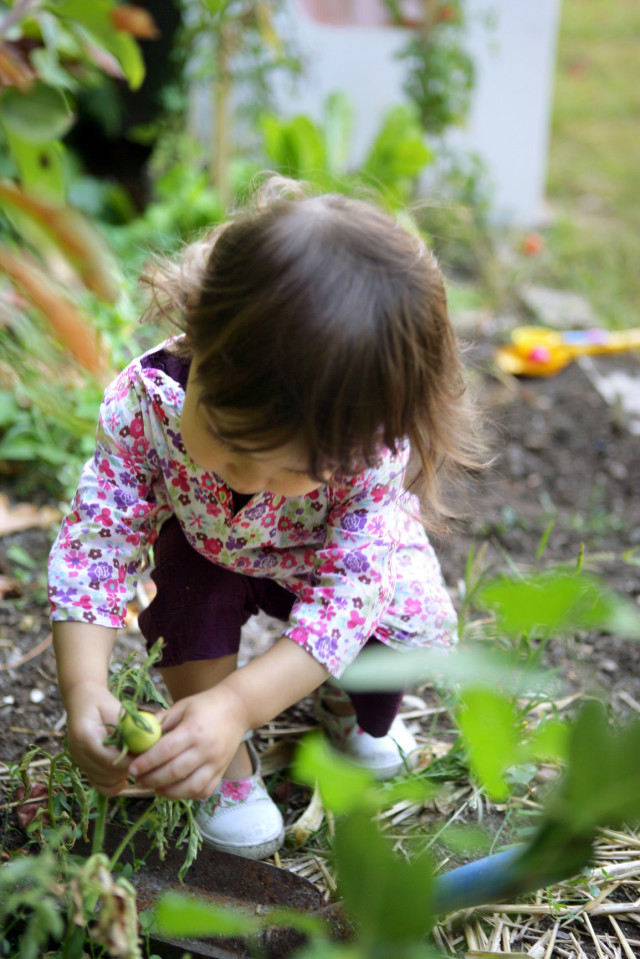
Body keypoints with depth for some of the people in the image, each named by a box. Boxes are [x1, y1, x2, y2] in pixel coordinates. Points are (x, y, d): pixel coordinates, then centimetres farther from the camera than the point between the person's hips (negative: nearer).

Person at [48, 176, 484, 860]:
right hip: (209, 551, 1)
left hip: (330, 559, 0)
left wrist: (236, 704, -55)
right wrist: (83, 688, -46)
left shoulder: (374, 445, -41)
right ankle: (230, 768, -8)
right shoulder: (147, 401, -39)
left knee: (418, 619, -25)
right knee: (186, 577, -32)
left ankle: (356, 708, 12)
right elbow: (95, 542, -32)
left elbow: (349, 587, -42)